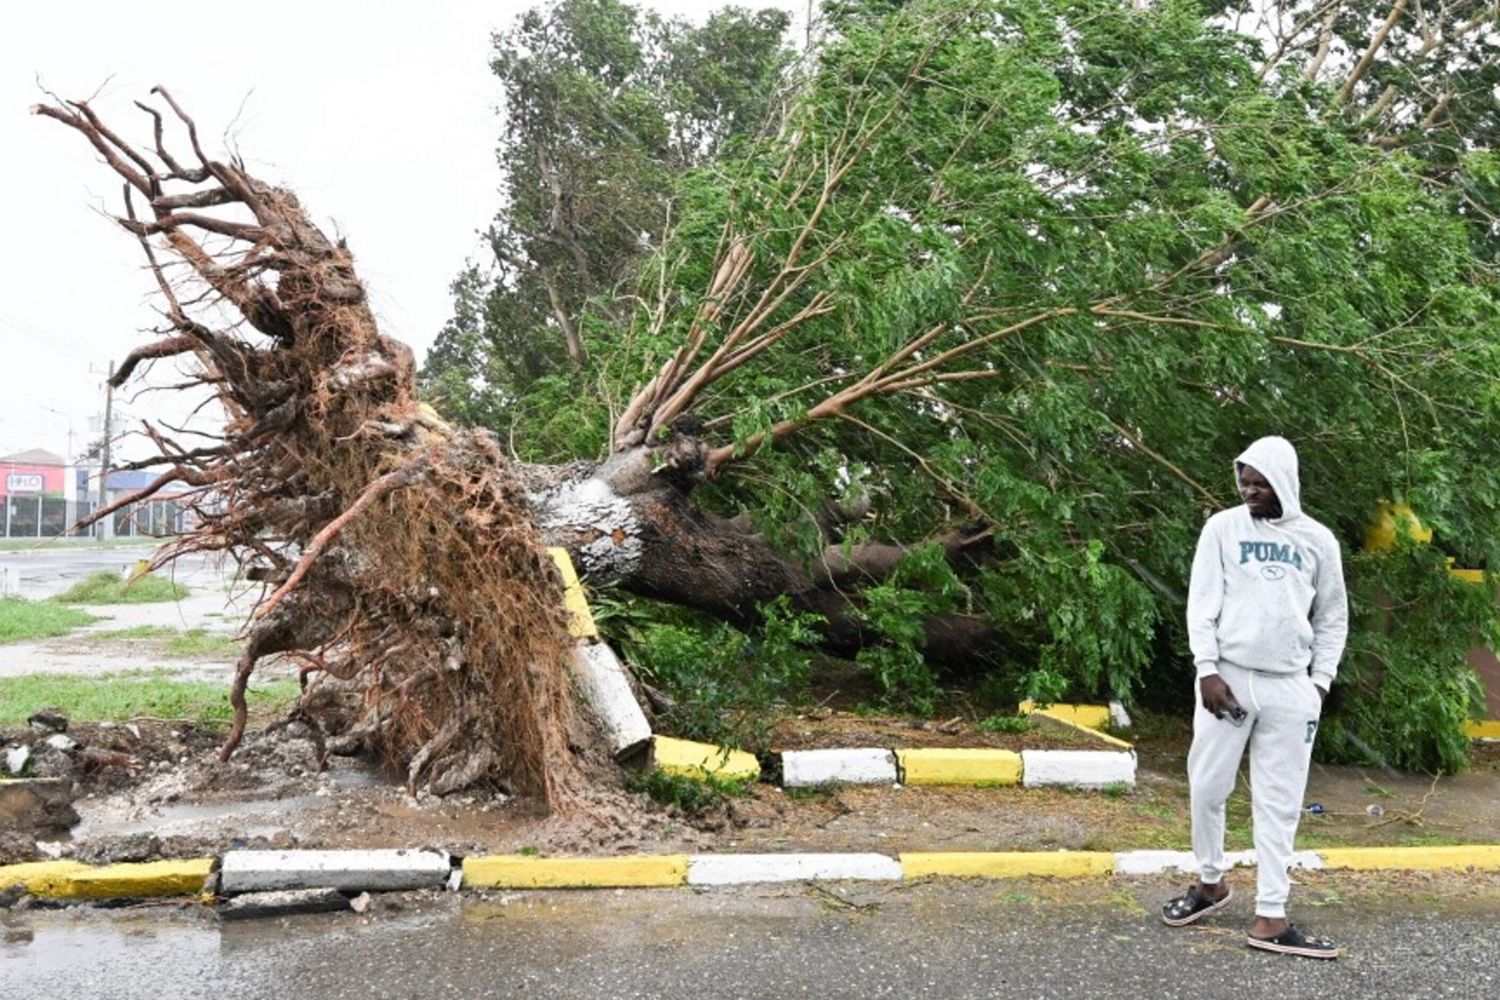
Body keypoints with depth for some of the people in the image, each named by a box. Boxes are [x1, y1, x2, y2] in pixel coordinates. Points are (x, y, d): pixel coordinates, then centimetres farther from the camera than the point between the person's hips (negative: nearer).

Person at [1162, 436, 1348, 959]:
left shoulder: (1318, 540, 8)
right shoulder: (1223, 527, 3)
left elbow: (1333, 617, 14)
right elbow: (1202, 603, -1)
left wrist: (1321, 680, 4)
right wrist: (1208, 669, -10)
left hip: (1290, 687, 1)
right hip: (1229, 676, -1)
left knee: (1279, 803, 2)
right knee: (1208, 786, 2)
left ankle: (1270, 917, 7)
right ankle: (1210, 882, 25)